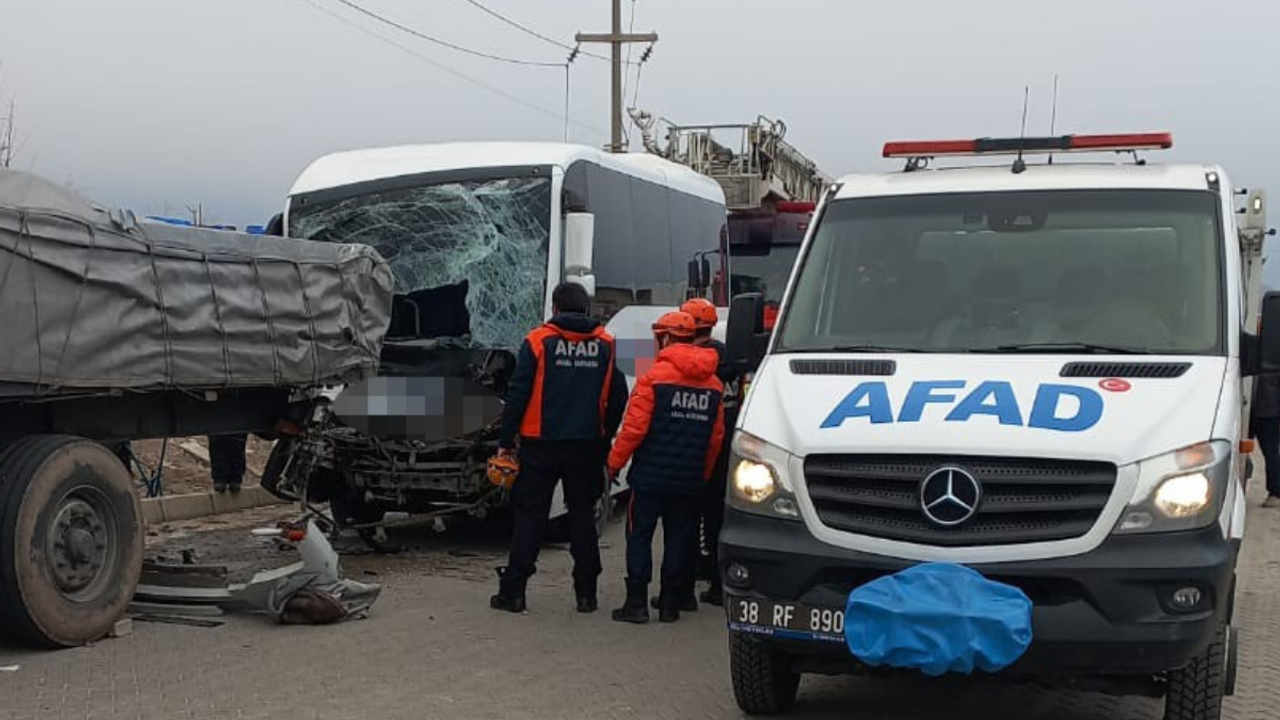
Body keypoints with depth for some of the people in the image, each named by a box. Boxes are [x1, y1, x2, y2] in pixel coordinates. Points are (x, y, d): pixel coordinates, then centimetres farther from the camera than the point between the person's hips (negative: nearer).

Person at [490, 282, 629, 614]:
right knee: (583, 516, 11)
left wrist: (505, 440, 0)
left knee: (530, 515, 4)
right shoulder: (605, 345, 4)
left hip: (542, 444, -2)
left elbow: (518, 394, -6)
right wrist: (605, 439, 17)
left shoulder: (538, 341, -5)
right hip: (587, 446, 2)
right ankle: (586, 593, 12)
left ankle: (513, 591, 4)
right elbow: (618, 397, 7)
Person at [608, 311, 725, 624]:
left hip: (651, 475, -5)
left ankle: (637, 603, 1)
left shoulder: (654, 377, -11)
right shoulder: (714, 384, 7)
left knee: (639, 535, 3)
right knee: (678, 537, 12)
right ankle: (670, 603, 15)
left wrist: (615, 462, 0)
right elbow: (717, 436, 10)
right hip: (691, 480, 5)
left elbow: (634, 427, -12)